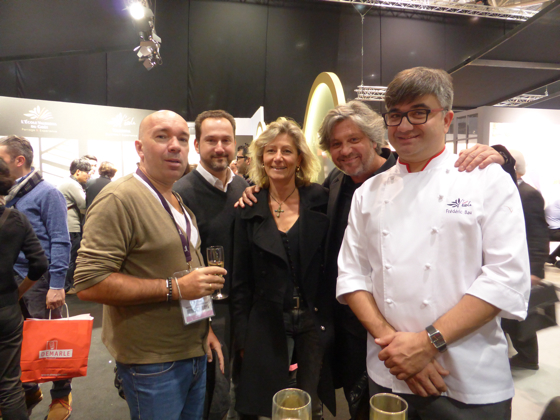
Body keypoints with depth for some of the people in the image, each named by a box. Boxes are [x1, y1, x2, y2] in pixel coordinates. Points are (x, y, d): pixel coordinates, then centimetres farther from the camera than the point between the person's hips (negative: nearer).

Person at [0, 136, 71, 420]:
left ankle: (62, 396, 23)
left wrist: (57, 285, -19)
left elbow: (60, 242, -14)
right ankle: (29, 389, 36)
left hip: (39, 280, -6)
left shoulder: (47, 193, -10)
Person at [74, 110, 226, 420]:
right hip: (151, 363, -8)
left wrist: (205, 327, 13)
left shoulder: (179, 203, 10)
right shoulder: (119, 199, -17)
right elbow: (88, 284, -23)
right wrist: (174, 288, -25)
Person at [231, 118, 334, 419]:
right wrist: (242, 338, 1)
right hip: (267, 325, 1)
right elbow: (241, 280, 1)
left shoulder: (320, 200, -4)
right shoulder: (250, 209, -2)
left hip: (315, 322, 0)